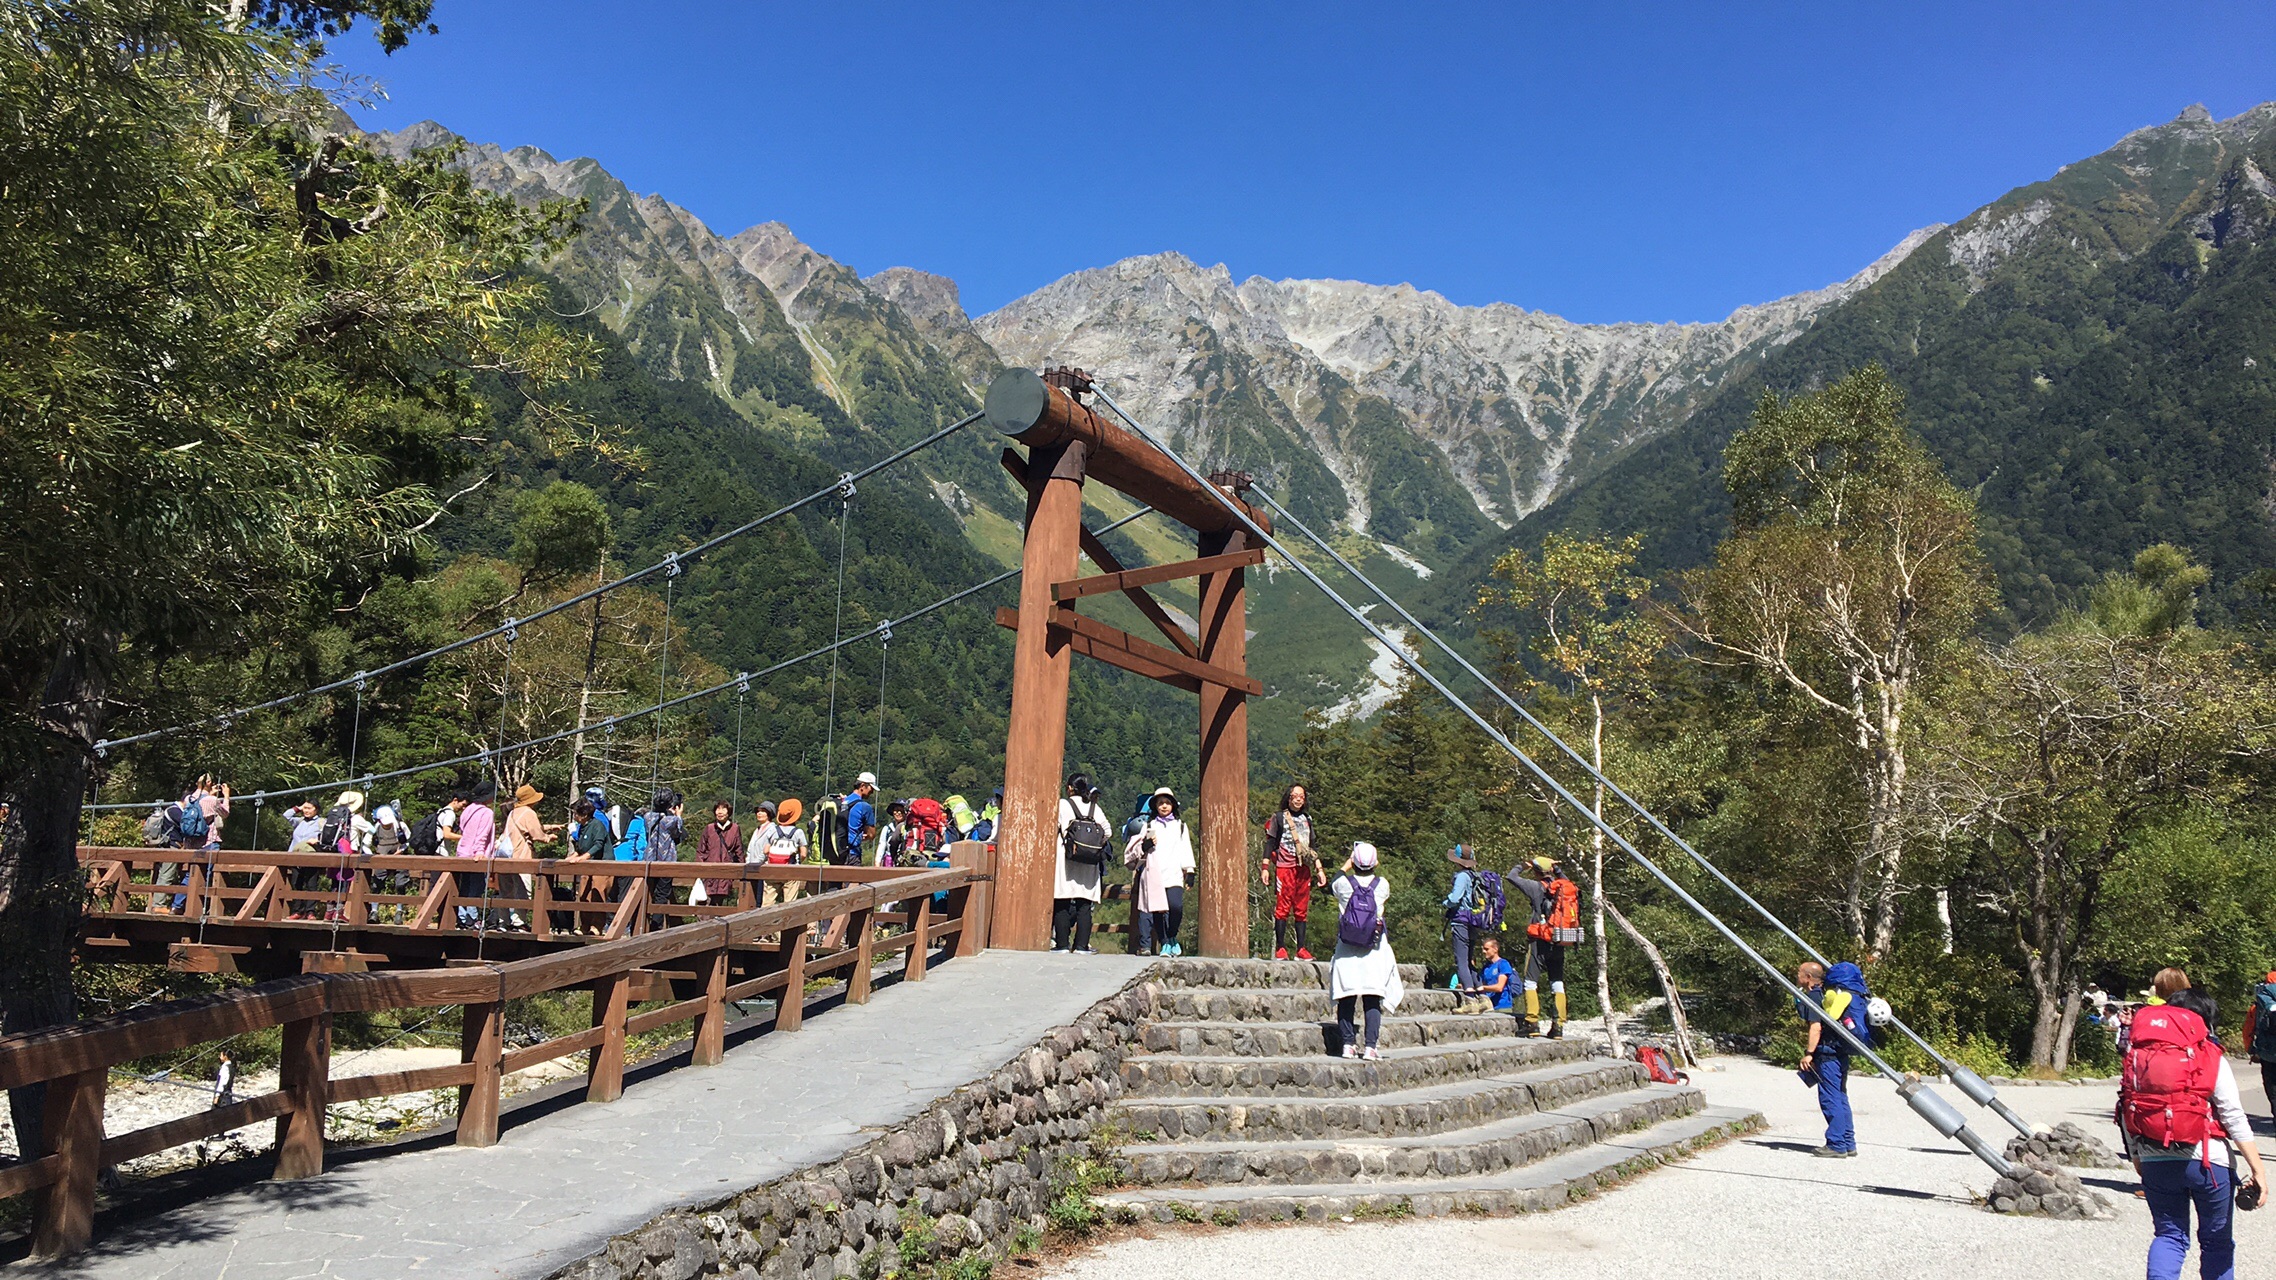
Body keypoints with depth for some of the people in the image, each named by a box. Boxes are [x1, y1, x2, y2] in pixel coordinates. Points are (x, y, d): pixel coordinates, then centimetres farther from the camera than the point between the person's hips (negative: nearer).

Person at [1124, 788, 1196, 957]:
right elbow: (1133, 850, 13)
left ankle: (1171, 937, 3)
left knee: (1176, 906, -19)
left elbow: (1186, 849, 16)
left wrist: (1189, 872, 8)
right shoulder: (1148, 825, 16)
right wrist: (1144, 846, -8)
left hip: (1174, 873, 0)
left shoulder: (1180, 825, 19)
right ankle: (1165, 944, 6)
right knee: (1157, 909, -5)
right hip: (1153, 874, 0)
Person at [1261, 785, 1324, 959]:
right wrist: (1265, 868, -5)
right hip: (1284, 867, -4)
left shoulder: (1307, 819, 19)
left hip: (1304, 869, 4)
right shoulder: (1278, 818, 6)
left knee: (1302, 910, 3)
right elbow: (1269, 844, 3)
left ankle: (1301, 949, 7)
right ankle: (1280, 948, -4)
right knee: (1282, 908, -7)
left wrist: (1319, 869, 19)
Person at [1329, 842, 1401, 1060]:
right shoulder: (1382, 884, -2)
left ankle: (1347, 1044, 4)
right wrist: (1372, 870, 32)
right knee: (1373, 1000, 2)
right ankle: (1370, 1046, -3)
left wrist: (1345, 867, 34)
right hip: (1374, 952, 0)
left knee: (1346, 1000, 6)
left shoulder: (1343, 884, -4)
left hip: (1346, 953, 0)